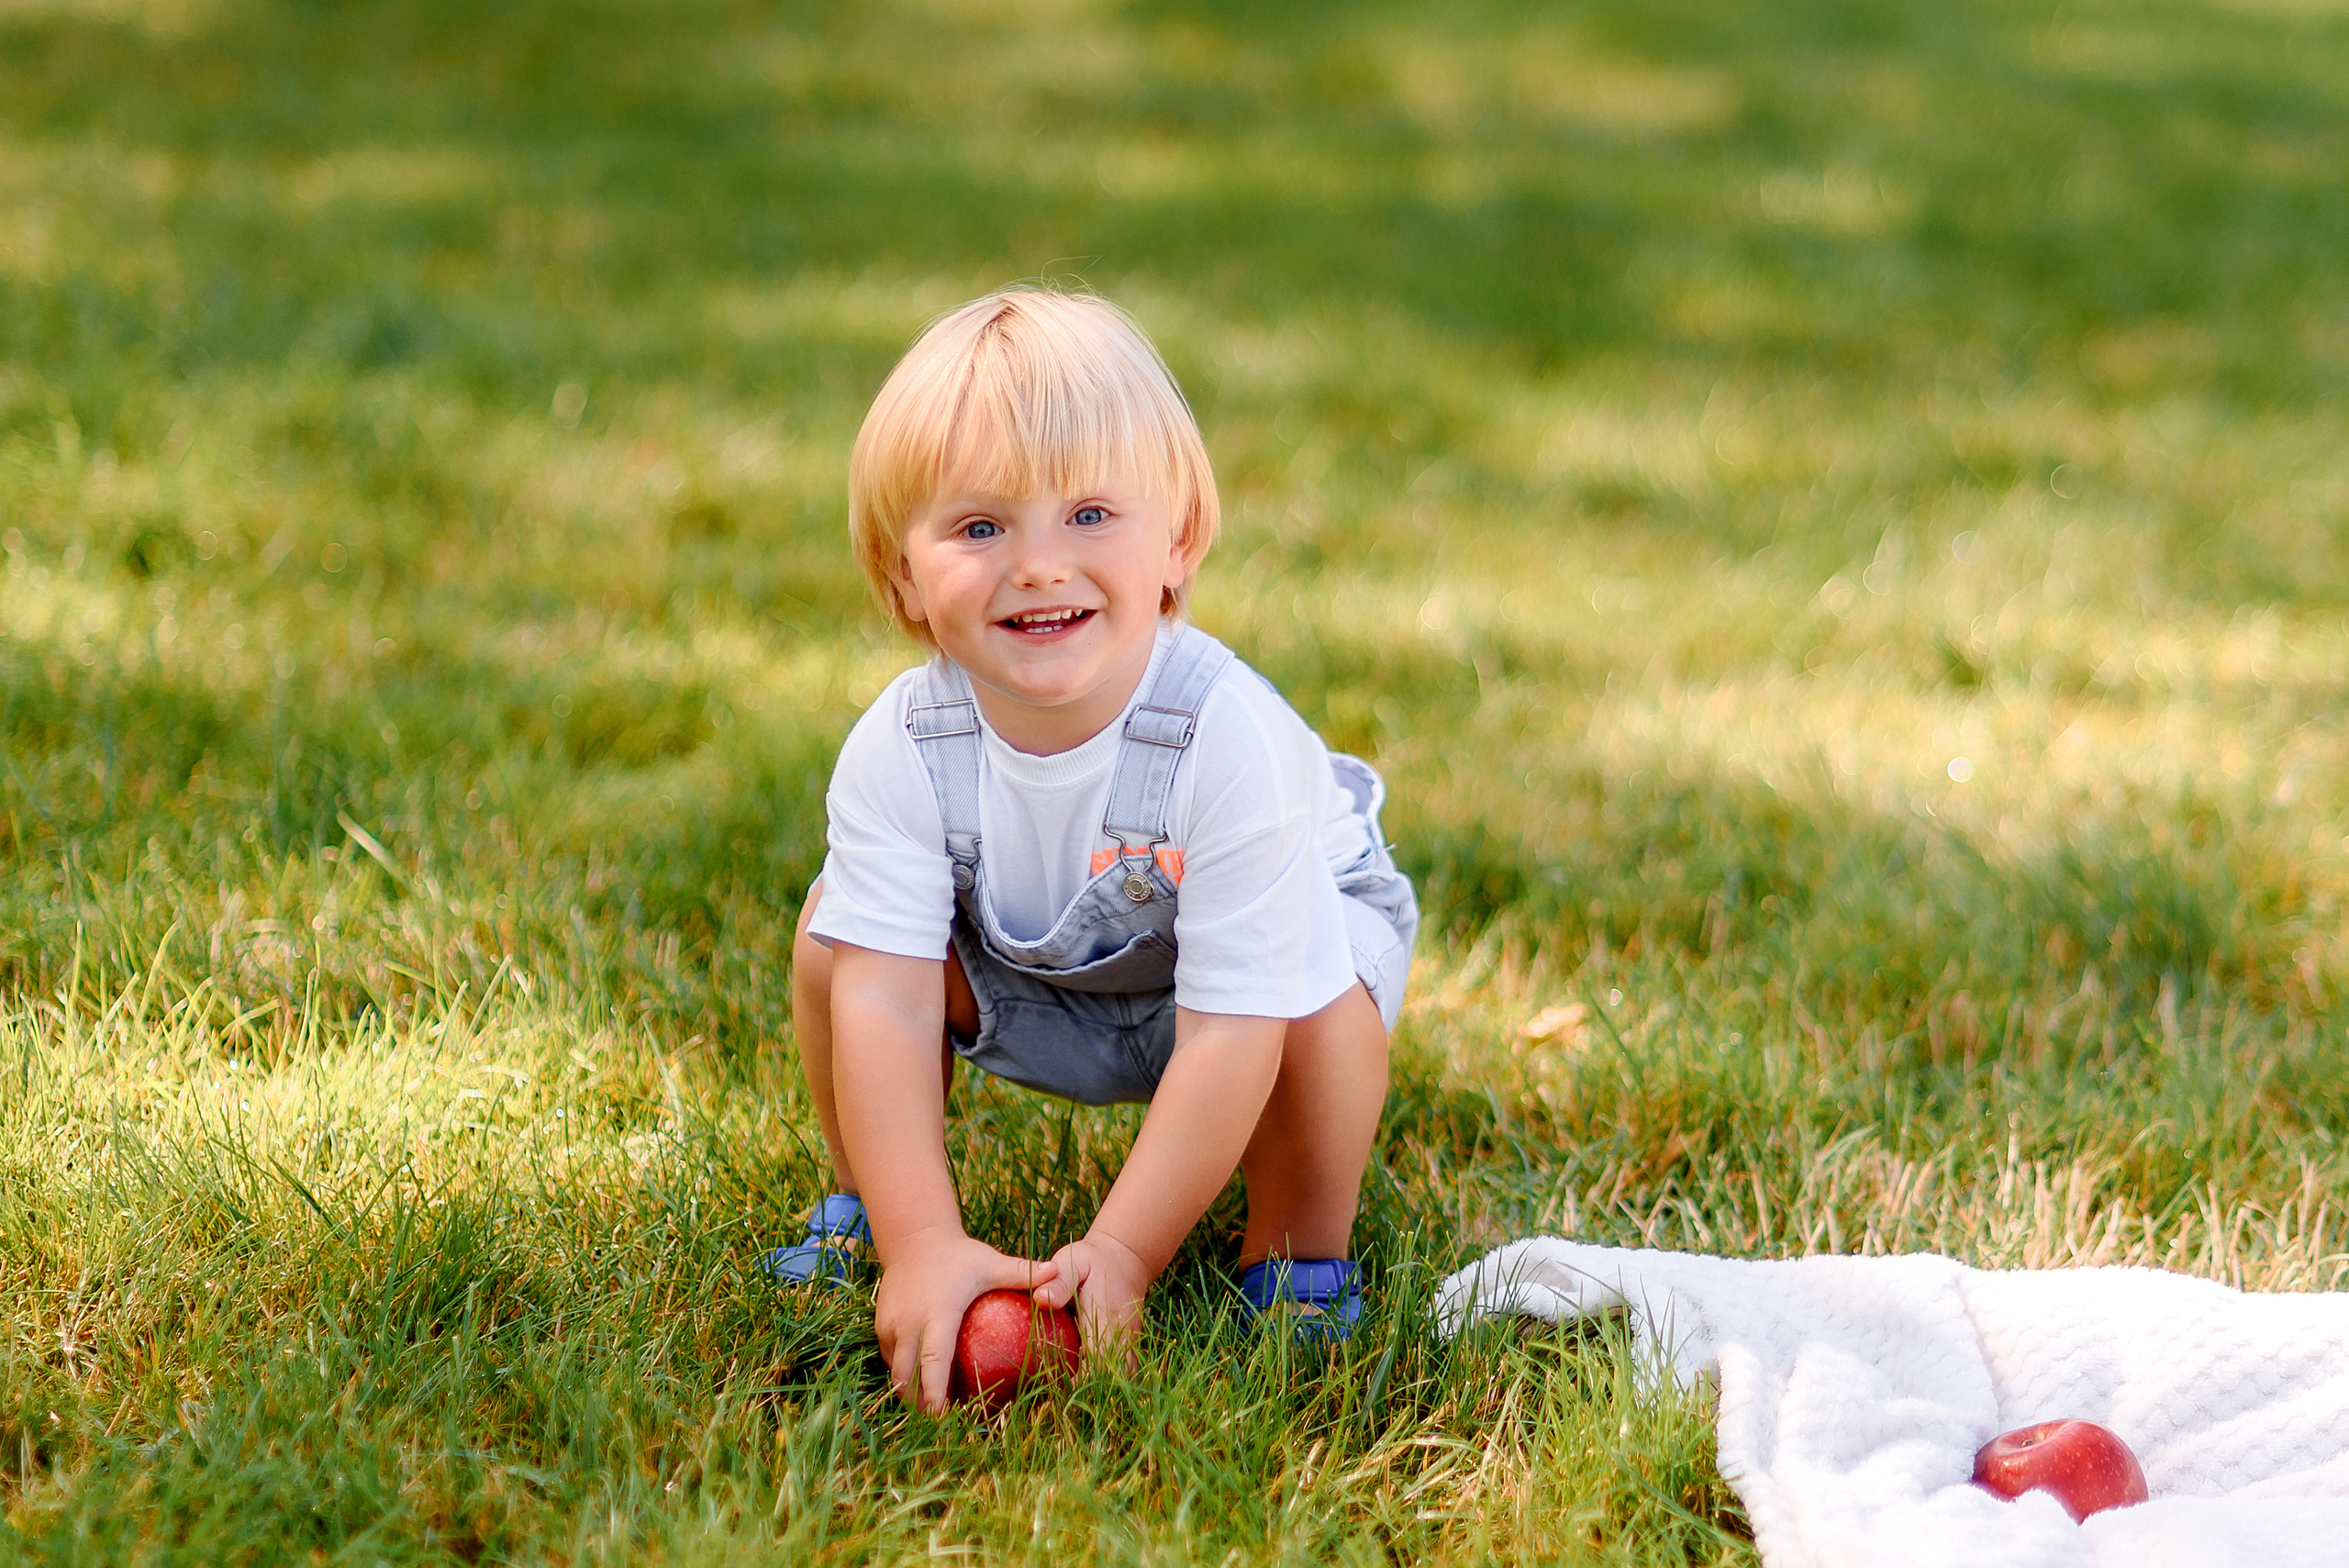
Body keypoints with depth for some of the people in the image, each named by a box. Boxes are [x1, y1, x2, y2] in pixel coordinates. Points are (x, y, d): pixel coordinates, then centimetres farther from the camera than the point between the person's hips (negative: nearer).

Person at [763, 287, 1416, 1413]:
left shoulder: (1230, 740, -40)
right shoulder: (901, 750, -30)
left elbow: (1232, 1032, -39)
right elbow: (885, 999, -31)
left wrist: (1121, 1253, -41)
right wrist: (922, 1244, -41)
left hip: (1254, 943, -3)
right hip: (1034, 979, 3)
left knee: (1324, 1003, -35)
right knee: (835, 932, -18)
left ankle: (1298, 1252, -7)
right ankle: (865, 1207, 8)